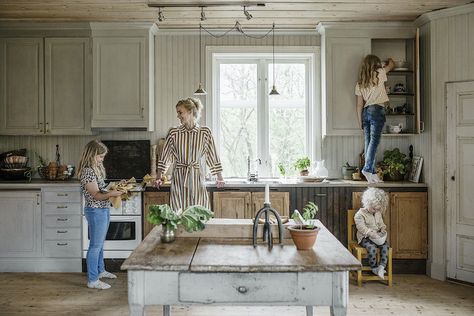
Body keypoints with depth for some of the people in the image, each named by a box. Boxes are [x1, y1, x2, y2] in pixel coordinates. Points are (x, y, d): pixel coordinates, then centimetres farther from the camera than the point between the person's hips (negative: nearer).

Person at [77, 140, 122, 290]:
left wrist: (115, 188, 7)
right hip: (95, 211, -9)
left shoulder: (97, 168, 10)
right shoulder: (87, 171, -20)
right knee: (95, 245, -2)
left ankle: (100, 270, 37)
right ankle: (92, 280, 7)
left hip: (103, 210, 9)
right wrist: (110, 194, -38)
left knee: (100, 243, 22)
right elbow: (96, 195, -23)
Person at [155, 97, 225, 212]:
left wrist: (219, 178, 9)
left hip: (197, 179, 0)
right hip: (178, 180, 0)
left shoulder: (205, 132, 0)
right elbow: (164, 157, 7)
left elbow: (212, 155, 6)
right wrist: (158, 178, 3)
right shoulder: (174, 133, 1)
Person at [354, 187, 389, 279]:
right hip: (364, 237, -6)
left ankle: (382, 266, -21)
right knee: (372, 247, -32)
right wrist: (371, 233, -29)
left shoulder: (378, 214, 12)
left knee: (385, 245, -22)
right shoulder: (359, 214, -11)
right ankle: (374, 268, -14)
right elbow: (362, 227, -18)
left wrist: (383, 229, -4)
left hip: (377, 236, 6)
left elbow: (381, 224, 19)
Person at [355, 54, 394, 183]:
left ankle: (372, 173, 1)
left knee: (368, 142, 2)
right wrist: (390, 60, 46)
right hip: (377, 110, -5)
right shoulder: (379, 74, 2)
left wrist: (360, 122, 14)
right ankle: (367, 168, -23)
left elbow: (359, 104, 12)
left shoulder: (360, 83, 14)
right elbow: (391, 65, 23)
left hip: (365, 112, 5)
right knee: (374, 140, -11)